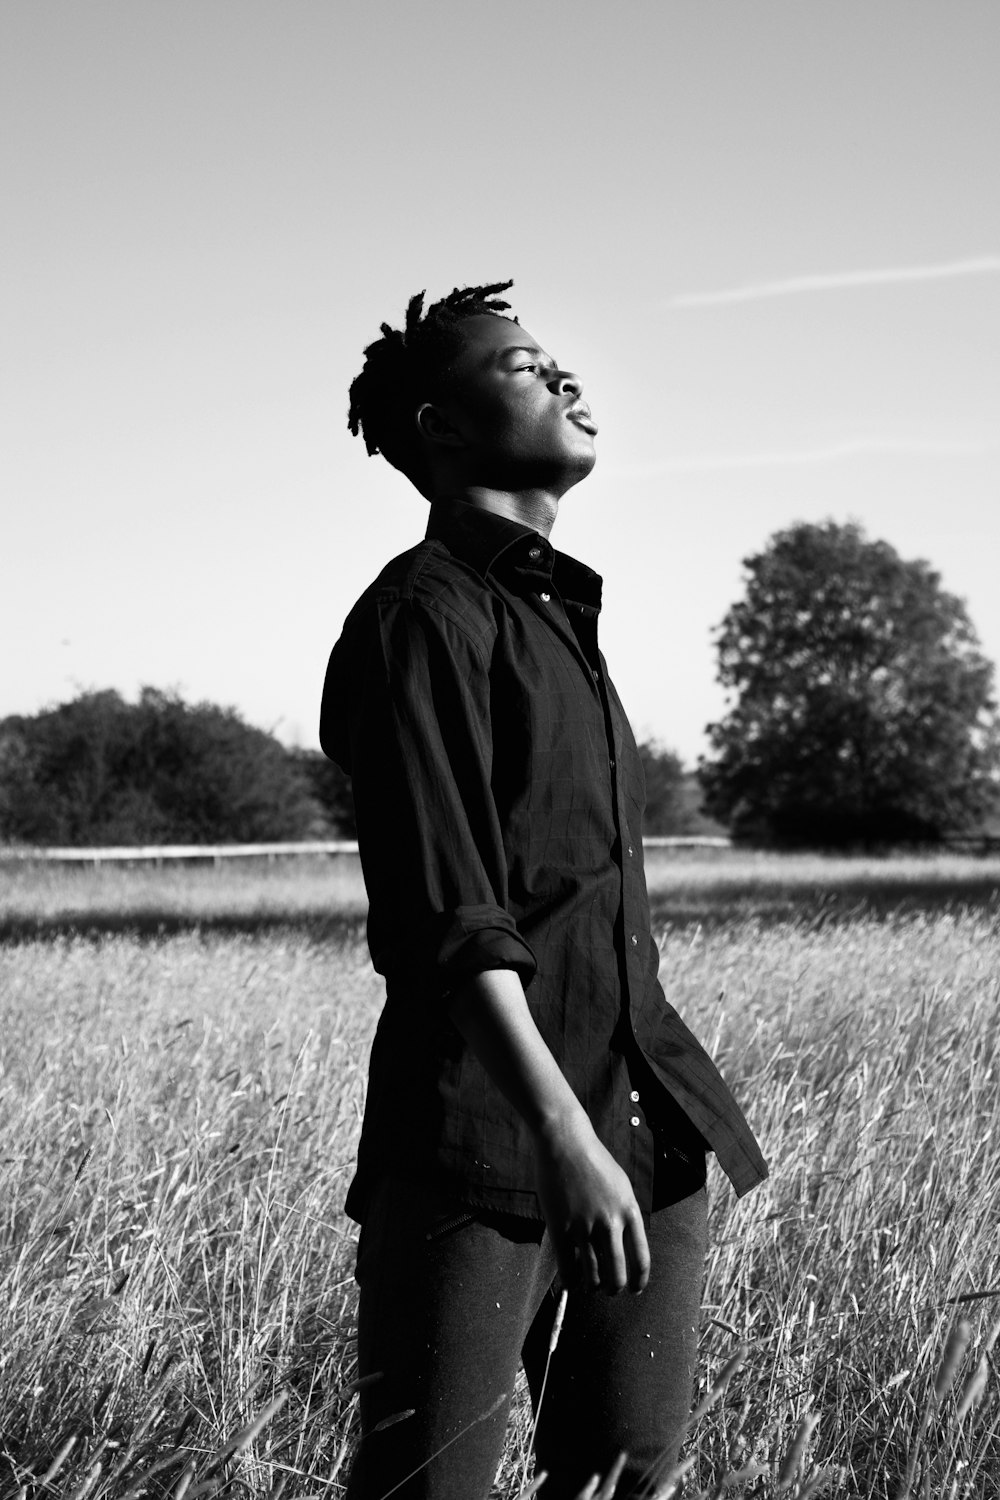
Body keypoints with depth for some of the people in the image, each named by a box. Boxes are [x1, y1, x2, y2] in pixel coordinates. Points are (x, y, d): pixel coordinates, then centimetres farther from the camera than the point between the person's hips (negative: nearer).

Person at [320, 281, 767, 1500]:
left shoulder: (558, 611, 21)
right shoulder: (424, 614, -8)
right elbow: (449, 918, -18)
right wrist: (566, 1142, -25)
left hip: (645, 1114, 8)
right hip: (482, 1132, -8)